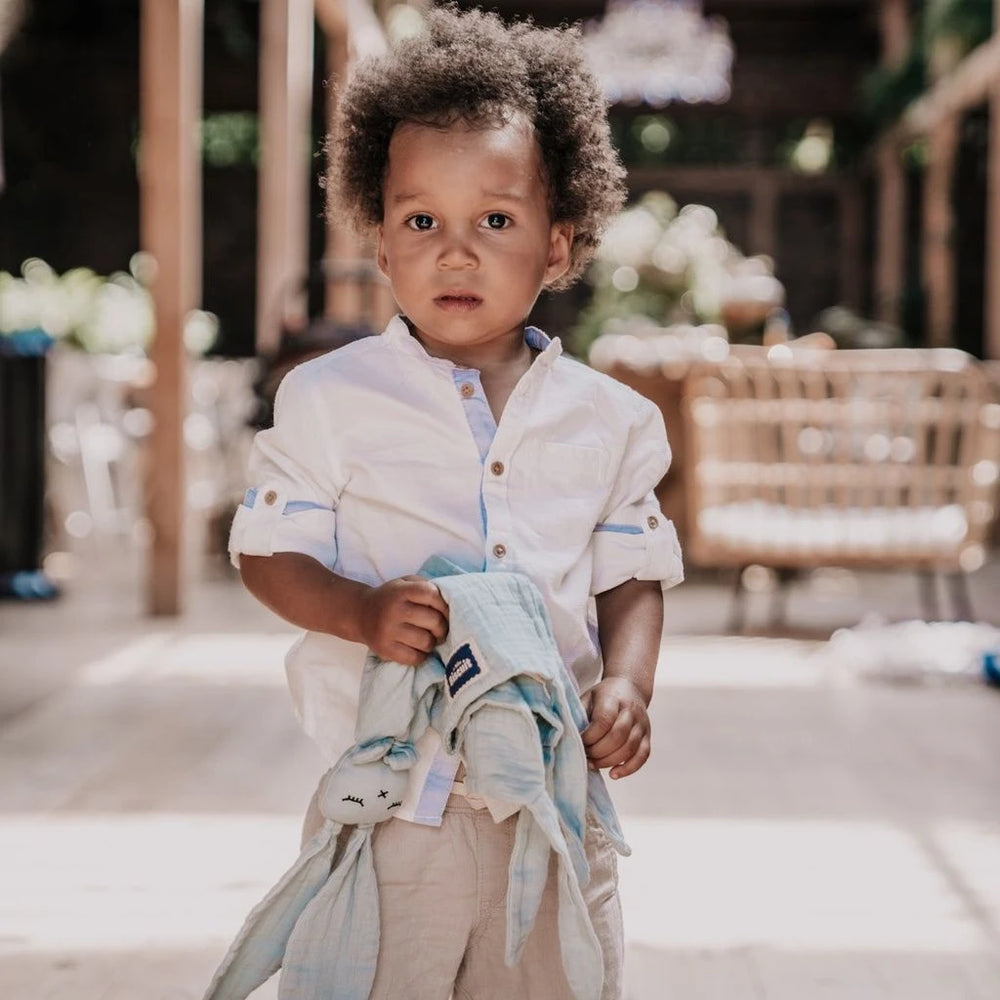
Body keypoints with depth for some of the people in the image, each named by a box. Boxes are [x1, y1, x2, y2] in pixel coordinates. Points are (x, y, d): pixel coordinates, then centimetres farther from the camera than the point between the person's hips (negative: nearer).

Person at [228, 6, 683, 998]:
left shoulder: (609, 421, 5)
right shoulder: (328, 399, -2)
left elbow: (633, 575, 11)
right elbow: (268, 552, -1)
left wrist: (626, 684, -7)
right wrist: (363, 612, -19)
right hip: (389, 805, -2)